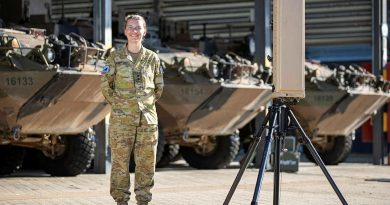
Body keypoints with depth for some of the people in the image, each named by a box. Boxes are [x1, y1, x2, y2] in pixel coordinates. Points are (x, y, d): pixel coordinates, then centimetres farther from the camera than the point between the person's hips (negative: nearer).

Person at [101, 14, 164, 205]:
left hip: (147, 117, 2)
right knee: (120, 160, -1)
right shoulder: (115, 57, 2)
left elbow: (159, 86, 16)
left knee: (146, 161, 4)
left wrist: (149, 102, 9)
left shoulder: (152, 58, 7)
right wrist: (116, 103, 1)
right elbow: (105, 84, 6)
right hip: (121, 118, -2)